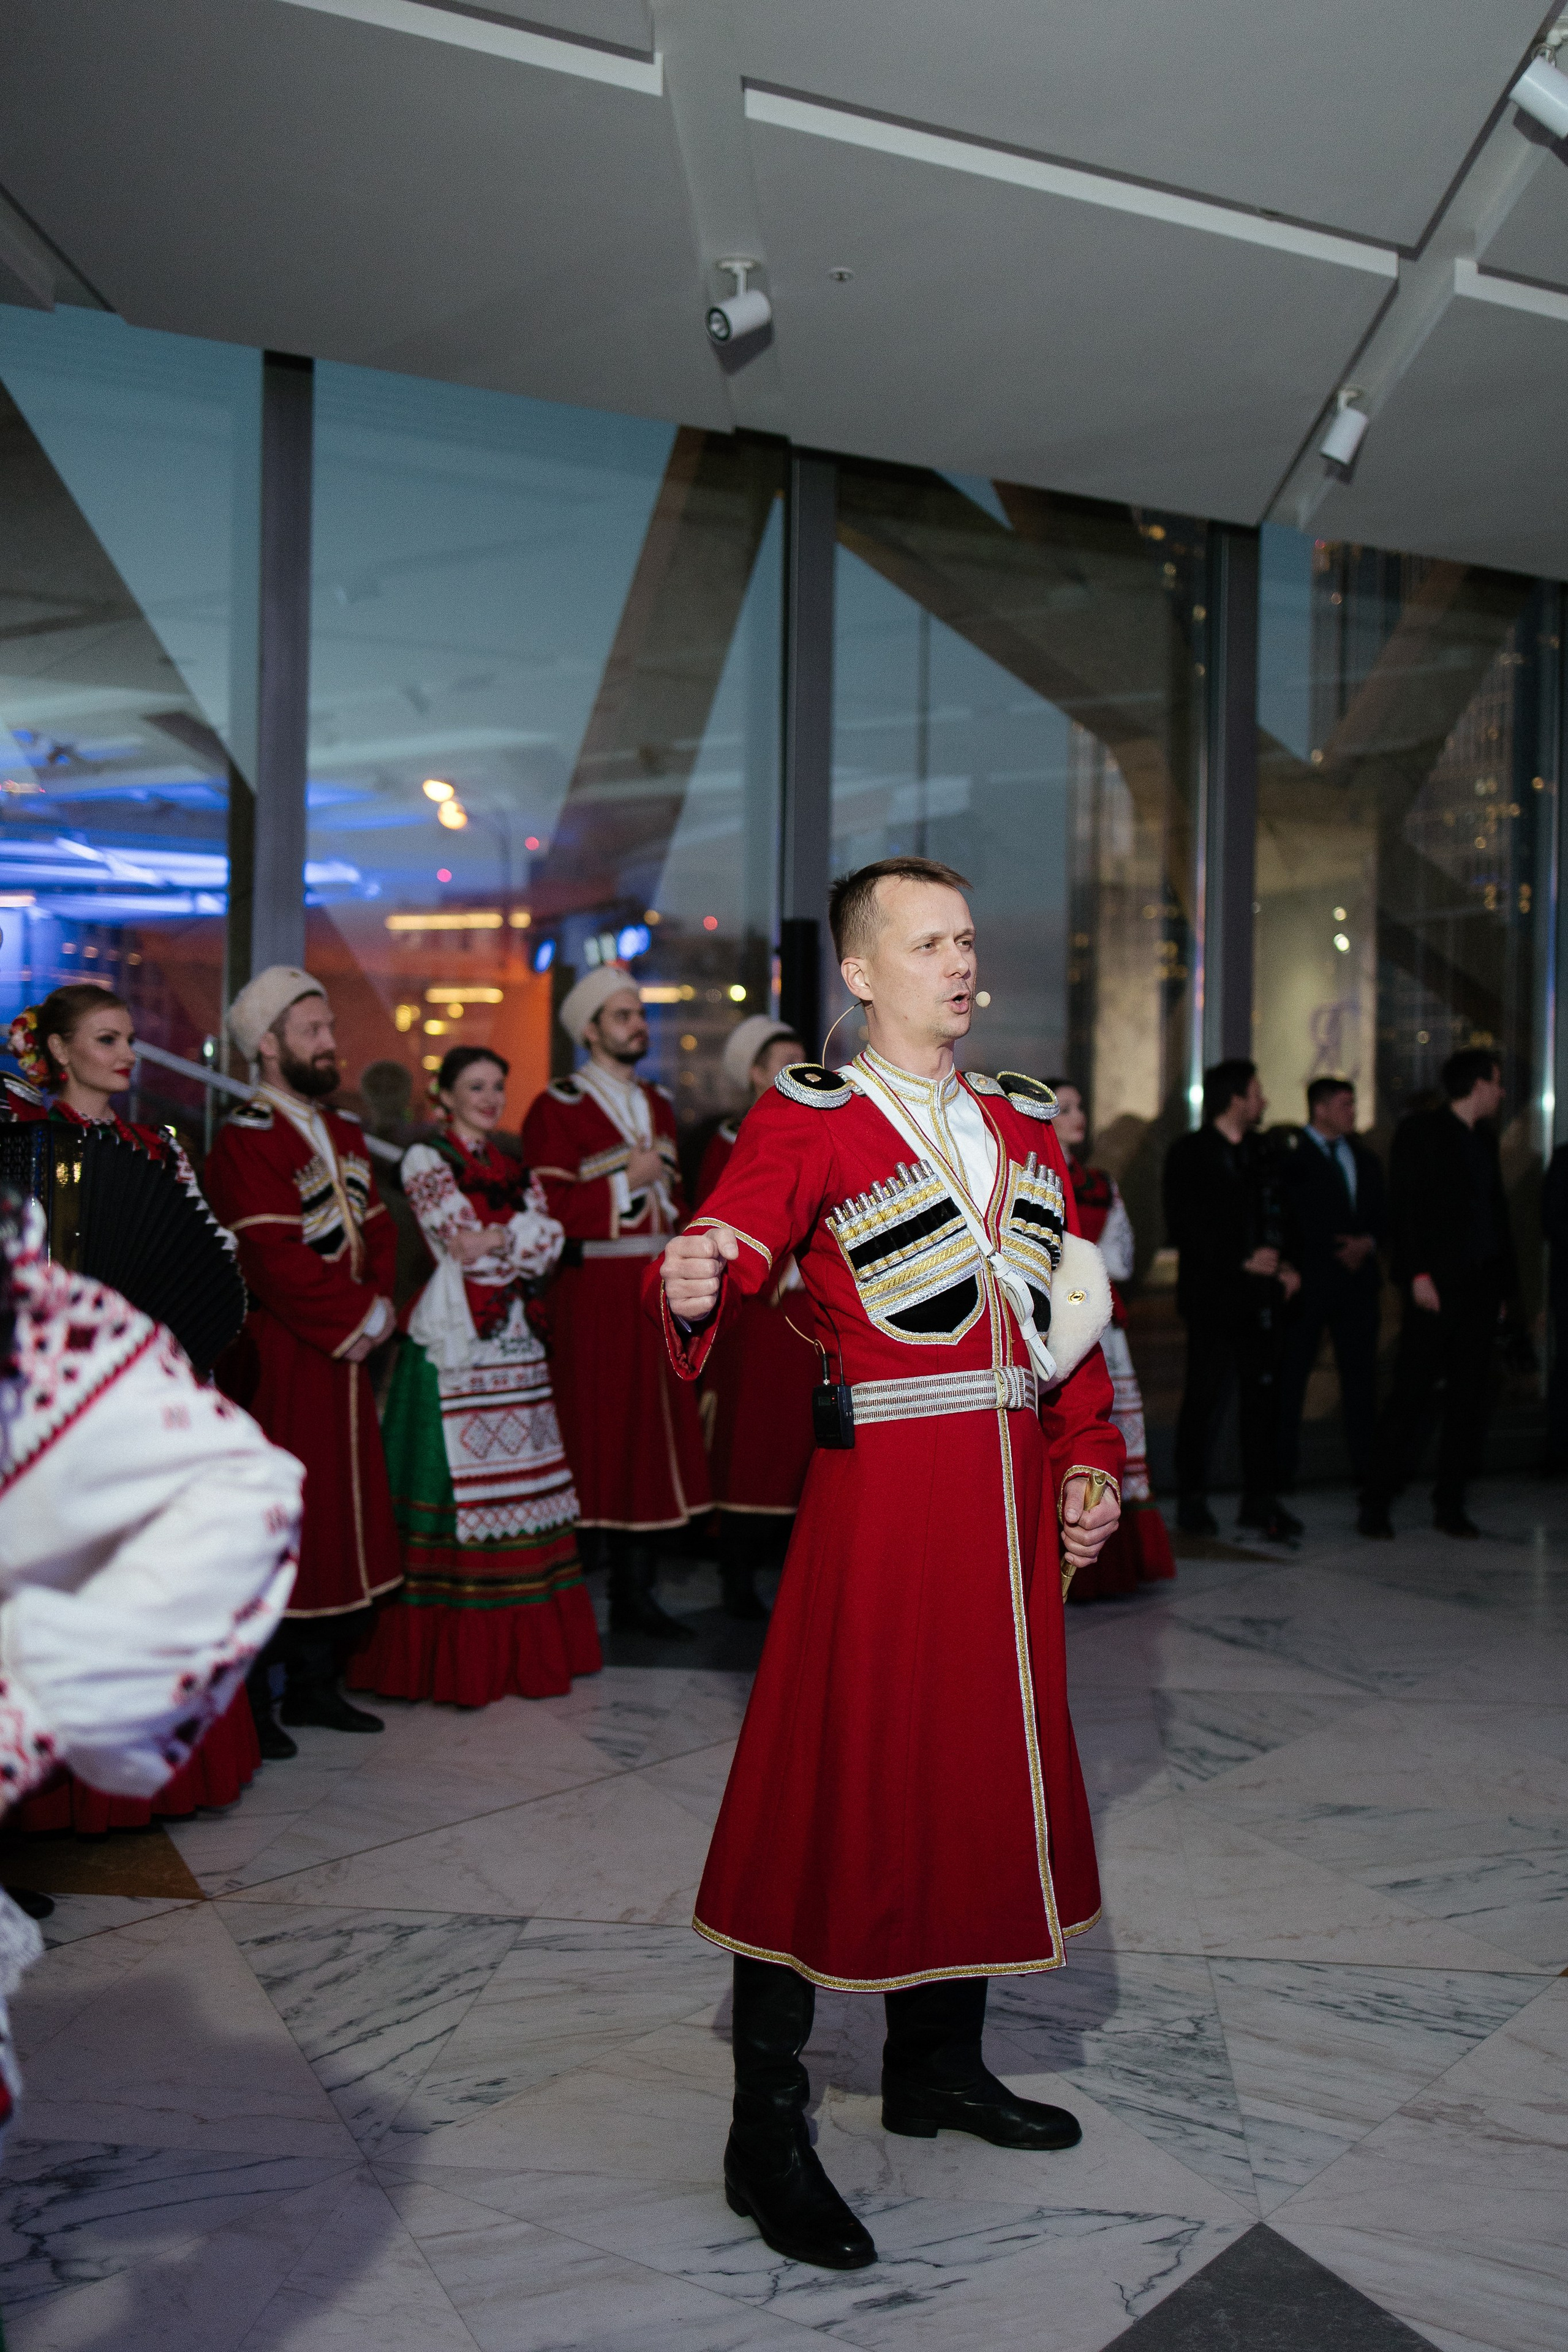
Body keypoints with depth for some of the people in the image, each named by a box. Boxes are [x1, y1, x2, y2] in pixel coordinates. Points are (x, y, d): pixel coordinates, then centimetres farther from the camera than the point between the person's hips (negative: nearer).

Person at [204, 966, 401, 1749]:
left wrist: (378, 1307, -3)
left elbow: (376, 1229, 15)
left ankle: (316, 1683, 24)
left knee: (343, 1521, 12)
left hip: (343, 1358, 9)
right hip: (276, 1366, -9)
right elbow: (276, 1260, -21)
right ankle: (249, 1705, 8)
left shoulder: (343, 1132, 15)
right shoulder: (245, 1139, -13)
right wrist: (362, 1317, -14)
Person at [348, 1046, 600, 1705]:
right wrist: (523, 1239, -2)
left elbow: (551, 1236, 4)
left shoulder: (513, 1166, 18)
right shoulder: (425, 1159, 0)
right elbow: (466, 1247, -11)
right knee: (454, 1489, -7)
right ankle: (451, 1656, 0)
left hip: (514, 1340, 6)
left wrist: (499, 1239, -10)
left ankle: (520, 1647, 14)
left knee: (522, 1487, 6)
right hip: (452, 1344, -6)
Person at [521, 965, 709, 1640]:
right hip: (589, 1296, -6)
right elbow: (548, 1209, -14)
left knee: (649, 1437, 6)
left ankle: (635, 1593, 14)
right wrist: (627, 1177, -13)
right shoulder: (557, 1109, -5)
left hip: (654, 1291, 6)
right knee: (587, 1440, -5)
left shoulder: (658, 1105, 17)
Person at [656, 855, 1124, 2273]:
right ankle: (768, 2140, 5)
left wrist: (1090, 1464, 12)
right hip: (883, 1482, -7)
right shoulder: (810, 1120, -5)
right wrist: (694, 1288, -43)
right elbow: (732, 1251, -20)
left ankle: (938, 2063, 32)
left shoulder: (1024, 1120, 15)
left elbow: (1076, 1309, 18)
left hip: (1014, 1490, 7)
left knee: (987, 1767, 14)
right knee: (835, 1783, -5)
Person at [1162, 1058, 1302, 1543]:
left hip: (1258, 1293, 6)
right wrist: (1244, 1262, -14)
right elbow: (1184, 1229, -11)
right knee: (1205, 1399, -3)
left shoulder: (1257, 1153, 18)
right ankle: (1191, 1500, 7)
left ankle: (1259, 1498, 12)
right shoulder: (1189, 1153, -4)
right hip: (1212, 1295, -6)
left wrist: (1283, 1266, 5)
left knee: (1263, 1396, 4)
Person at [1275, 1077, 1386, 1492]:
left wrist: (1368, 1242, -2)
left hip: (1358, 1275, 5)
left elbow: (1381, 1213, 18)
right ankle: (1281, 1469, 5)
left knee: (1360, 1372, 5)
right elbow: (1286, 1217, -7)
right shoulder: (1290, 1154, -3)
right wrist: (1335, 1251, -11)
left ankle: (1365, 1466, 11)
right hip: (1308, 1278, -5)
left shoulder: (1364, 1157, 17)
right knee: (1290, 1375, -2)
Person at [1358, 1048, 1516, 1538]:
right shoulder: (1419, 1131, -2)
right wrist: (1417, 1274, -17)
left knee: (1471, 1401, 6)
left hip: (1481, 1290, 7)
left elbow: (1498, 1213, 19)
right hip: (1436, 1287, -7)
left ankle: (1451, 1503, 14)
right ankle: (1376, 1502, -1)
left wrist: (1504, 1284, 12)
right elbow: (1403, 1208, -9)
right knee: (1411, 1396, -7)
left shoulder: (1485, 1138, 18)